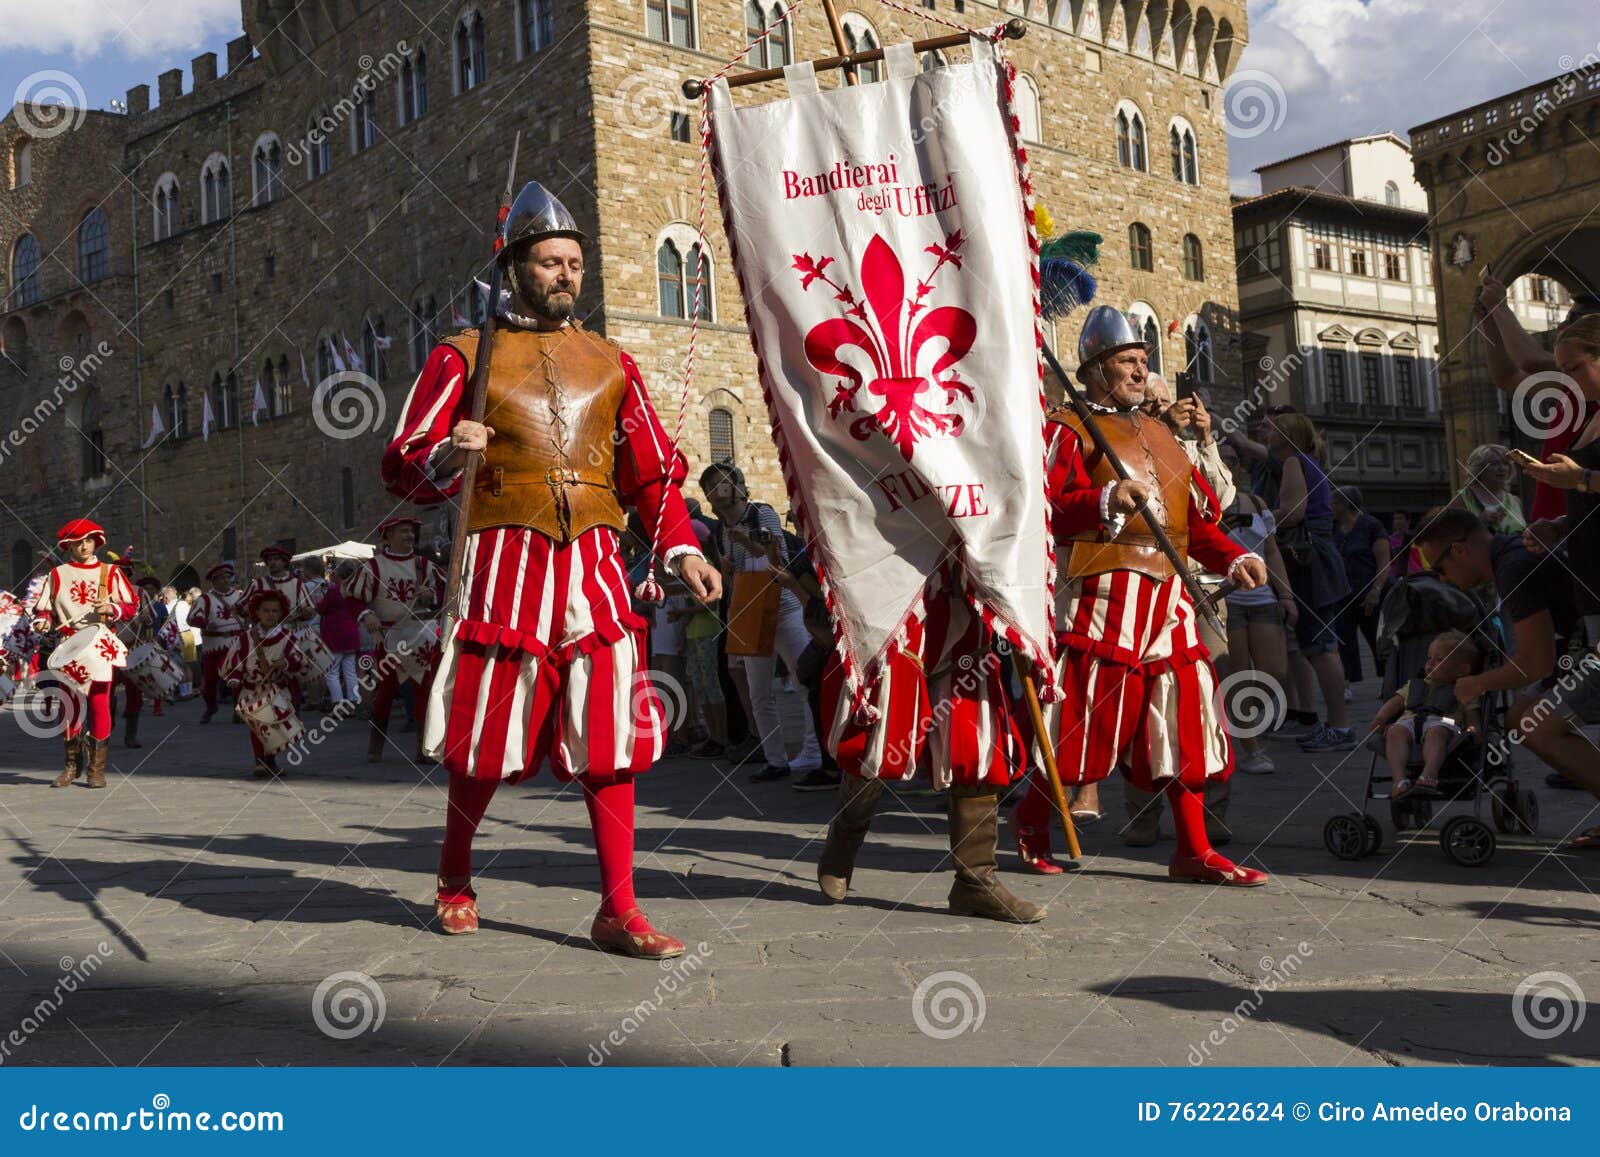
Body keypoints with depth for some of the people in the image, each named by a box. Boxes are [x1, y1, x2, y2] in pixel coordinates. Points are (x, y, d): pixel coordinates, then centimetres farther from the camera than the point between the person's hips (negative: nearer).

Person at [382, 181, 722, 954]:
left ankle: (619, 911, 6)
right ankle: (455, 876, 31)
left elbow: (652, 473, 15)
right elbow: (403, 469, 2)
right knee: (487, 736, 5)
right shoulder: (464, 357, 6)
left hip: (593, 564, 3)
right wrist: (447, 458, -20)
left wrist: (681, 550, 2)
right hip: (504, 564, -3)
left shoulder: (608, 362, 15)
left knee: (608, 733, -1)